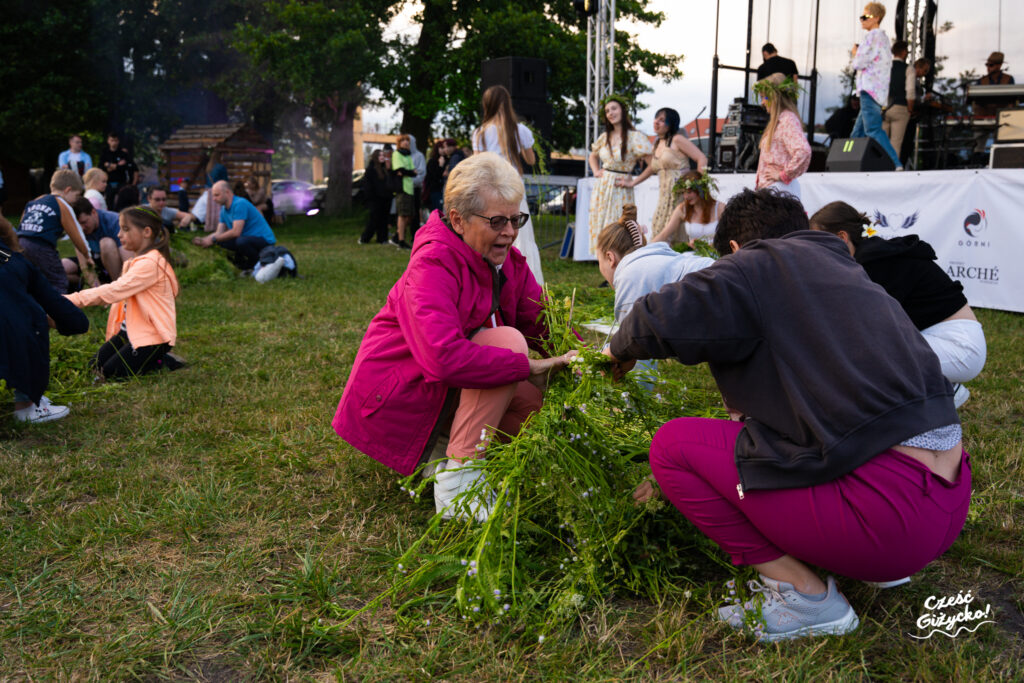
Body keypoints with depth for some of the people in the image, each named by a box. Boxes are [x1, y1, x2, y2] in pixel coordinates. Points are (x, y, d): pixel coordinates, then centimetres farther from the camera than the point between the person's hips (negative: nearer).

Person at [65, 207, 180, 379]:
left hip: (153, 335, -10)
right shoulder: (138, 261, 13)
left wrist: (72, 299, -25)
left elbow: (114, 291, -26)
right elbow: (118, 291, 10)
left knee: (111, 371, -13)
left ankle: (165, 361, 1)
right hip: (132, 329, 10)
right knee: (96, 364, 4)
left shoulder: (150, 263, -21)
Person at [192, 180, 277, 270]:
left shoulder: (240, 204, -20)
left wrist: (213, 239, -19)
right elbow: (219, 232, 8)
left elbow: (236, 232, -26)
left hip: (264, 239, -9)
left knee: (241, 241, -37)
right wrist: (203, 240, -10)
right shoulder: (224, 209, 9)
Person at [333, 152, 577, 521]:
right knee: (508, 340, -26)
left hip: (450, 389, 8)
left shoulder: (509, 262, 0)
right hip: (394, 393, -8)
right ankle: (455, 481, -22)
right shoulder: (432, 266, -25)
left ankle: (442, 447, 6)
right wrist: (528, 366, -37)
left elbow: (544, 324, -6)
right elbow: (444, 358, -39)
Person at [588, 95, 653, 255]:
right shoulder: (605, 137, 9)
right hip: (602, 187, 6)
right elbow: (593, 156, 30)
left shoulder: (635, 137, -10)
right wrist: (596, 171, 12)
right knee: (600, 229, 7)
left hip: (620, 190, -6)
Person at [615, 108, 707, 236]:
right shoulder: (657, 144, 17)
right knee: (659, 229, 3)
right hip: (665, 195, 8)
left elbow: (702, 158, -12)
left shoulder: (677, 139, -7)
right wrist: (632, 183, 27)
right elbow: (651, 168, 30)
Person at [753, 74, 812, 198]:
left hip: (778, 187, -10)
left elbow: (803, 151, -28)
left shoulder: (788, 120, -12)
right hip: (768, 186, 10)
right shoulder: (777, 120, 18)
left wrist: (784, 175, -17)